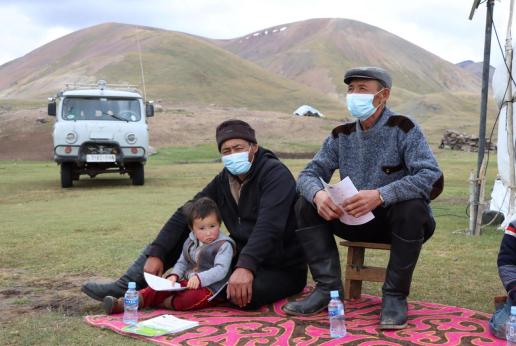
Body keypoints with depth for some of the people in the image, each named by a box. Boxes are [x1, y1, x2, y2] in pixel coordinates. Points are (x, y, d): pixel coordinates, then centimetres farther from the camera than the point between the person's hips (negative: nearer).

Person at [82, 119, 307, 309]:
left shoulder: (276, 174, -17)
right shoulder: (224, 180, 4)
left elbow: (268, 226, -32)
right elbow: (184, 215, -2)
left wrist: (245, 267, -46)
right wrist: (156, 254, -14)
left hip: (283, 268, -6)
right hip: (240, 258, 6)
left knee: (247, 293, -38)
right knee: (182, 231, -2)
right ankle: (125, 287, -5)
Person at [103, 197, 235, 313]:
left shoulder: (224, 245, -10)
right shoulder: (190, 242, 12)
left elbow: (221, 270, -20)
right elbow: (182, 262, 17)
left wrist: (199, 278, -33)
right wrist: (174, 275, -4)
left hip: (210, 288, -6)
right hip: (187, 283, 6)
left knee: (198, 296, -38)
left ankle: (157, 302, -28)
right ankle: (123, 303, -24)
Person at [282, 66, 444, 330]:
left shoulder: (403, 129, -14)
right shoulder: (341, 135, 0)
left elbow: (433, 179, -27)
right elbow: (309, 173, -2)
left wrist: (380, 195, -41)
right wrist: (318, 194, -28)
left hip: (397, 220, -4)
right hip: (356, 219, 4)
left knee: (411, 207, -36)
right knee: (306, 206, -12)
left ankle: (395, 295, -18)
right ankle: (328, 288, -10)